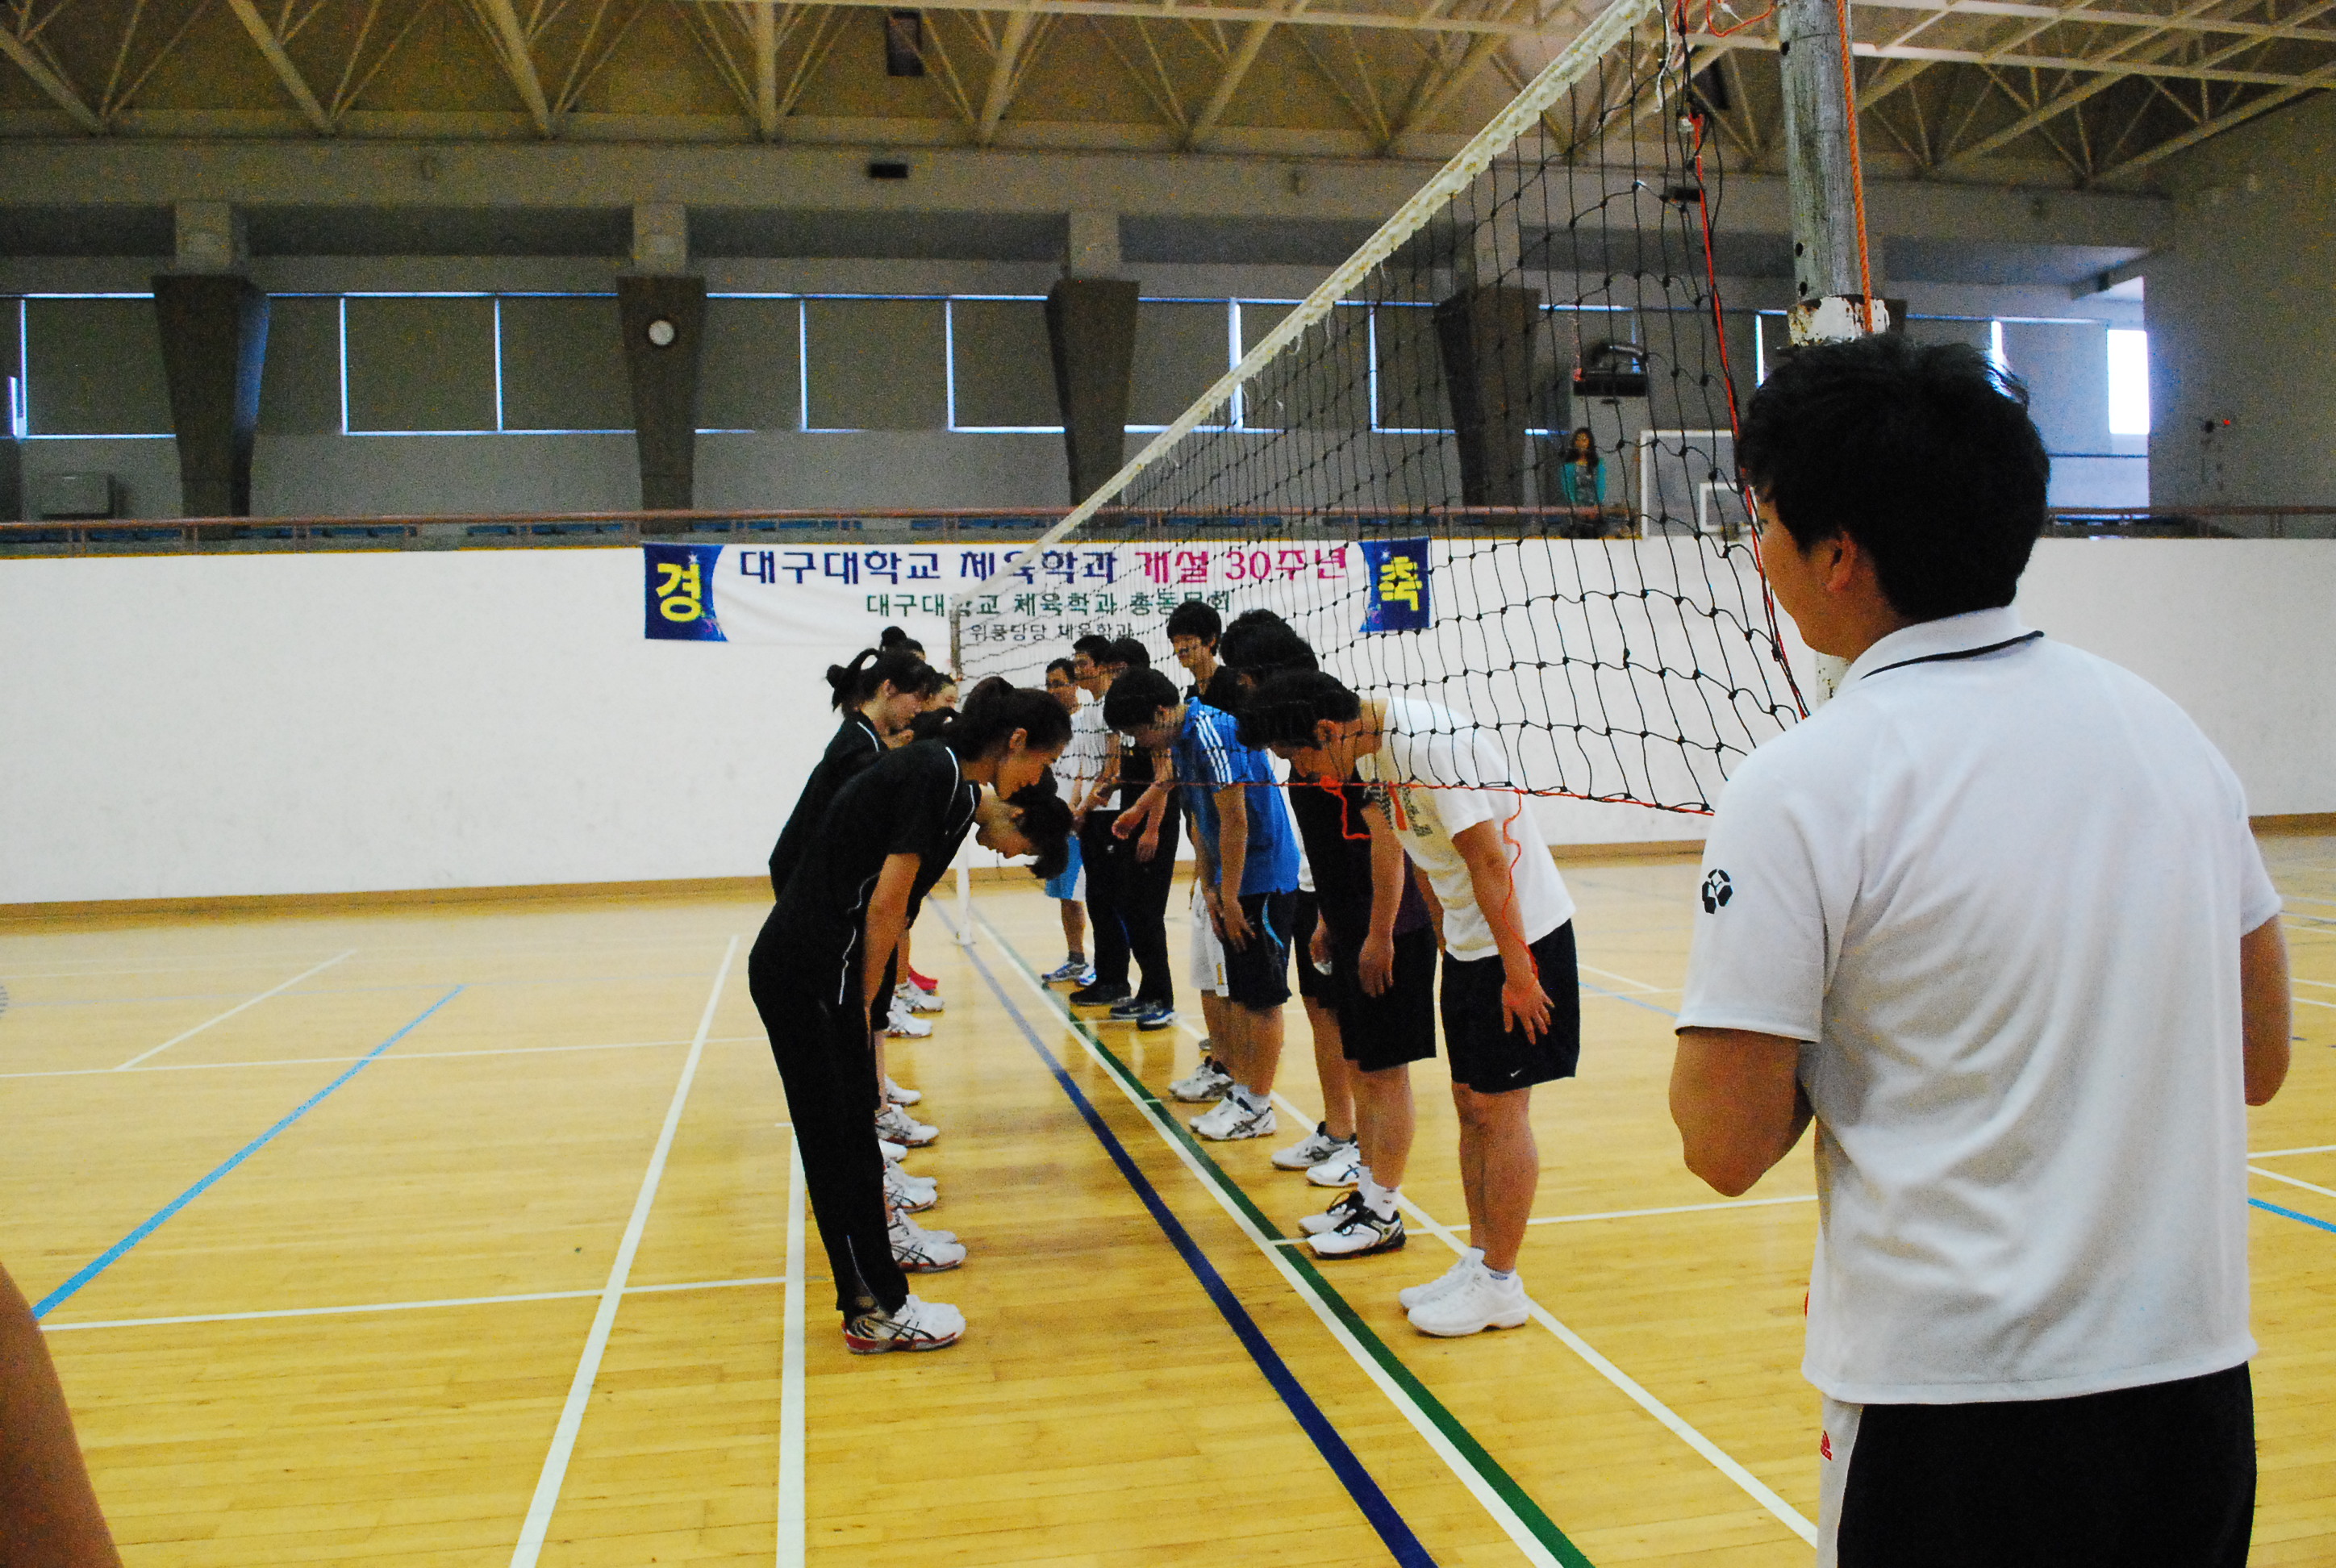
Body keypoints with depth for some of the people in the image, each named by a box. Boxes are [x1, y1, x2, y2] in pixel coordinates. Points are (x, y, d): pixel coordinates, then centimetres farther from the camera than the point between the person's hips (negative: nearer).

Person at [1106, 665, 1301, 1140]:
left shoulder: (1211, 732, -19)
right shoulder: (1182, 740, 11)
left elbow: (1235, 820, -21)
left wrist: (1231, 897, -17)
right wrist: (1208, 888, 10)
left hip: (1263, 879, -9)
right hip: (1234, 883, 10)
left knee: (1261, 997, -2)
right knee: (1239, 993, 14)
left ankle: (1257, 1107, 6)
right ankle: (1242, 1087, 22)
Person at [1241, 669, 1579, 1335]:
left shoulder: (1434, 742, -25)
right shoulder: (1371, 750, 4)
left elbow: (1490, 862, -24)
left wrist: (1516, 972, -21)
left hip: (1522, 934, -9)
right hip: (1468, 941, 9)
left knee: (1499, 1109, -2)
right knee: (1470, 1104, 12)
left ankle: (1500, 1286, 9)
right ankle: (1479, 1262, 23)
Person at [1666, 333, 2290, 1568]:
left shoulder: (1801, 792, -18)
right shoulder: (2165, 725, 2)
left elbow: (1726, 1147, -16)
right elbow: (2259, 1061, 10)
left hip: (1958, 1415, -6)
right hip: (2199, 1379, 6)